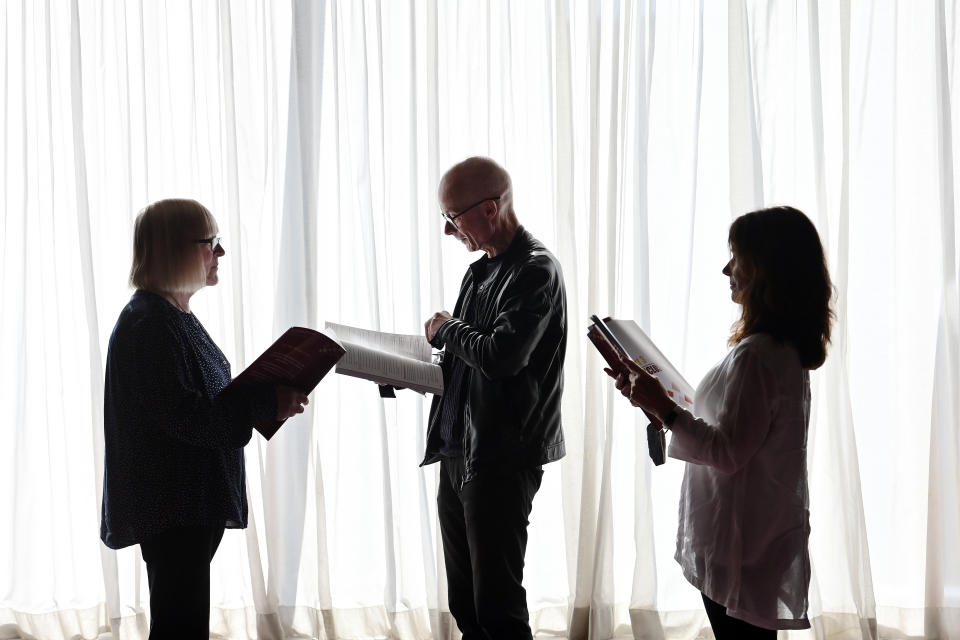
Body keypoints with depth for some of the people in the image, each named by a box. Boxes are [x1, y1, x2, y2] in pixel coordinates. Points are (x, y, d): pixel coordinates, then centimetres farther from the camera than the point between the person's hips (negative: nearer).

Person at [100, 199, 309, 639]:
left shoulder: (176, 317, 17)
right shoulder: (148, 324, -16)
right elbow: (182, 415, -23)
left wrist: (267, 400, 6)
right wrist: (264, 406, -25)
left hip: (194, 500, 10)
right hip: (172, 507, -10)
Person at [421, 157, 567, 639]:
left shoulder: (535, 271, -13)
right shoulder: (483, 271, 13)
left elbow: (500, 356, -25)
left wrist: (446, 329, -7)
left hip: (501, 459, -9)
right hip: (457, 453, 9)